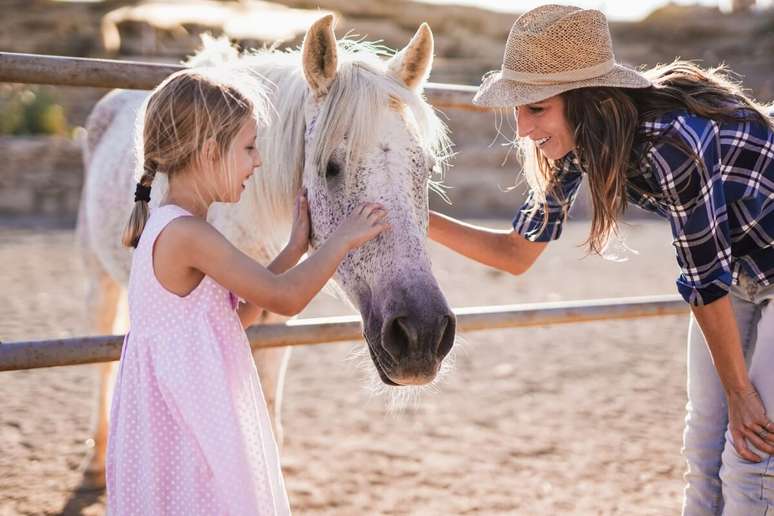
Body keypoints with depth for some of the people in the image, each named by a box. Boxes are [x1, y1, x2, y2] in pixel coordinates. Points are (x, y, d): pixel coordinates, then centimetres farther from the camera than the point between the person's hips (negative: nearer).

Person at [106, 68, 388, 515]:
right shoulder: (189, 234, -21)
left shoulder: (167, 227, 10)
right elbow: (285, 299, -19)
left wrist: (295, 250, 10)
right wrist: (343, 239, -7)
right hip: (185, 424, -10)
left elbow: (239, 313, 15)